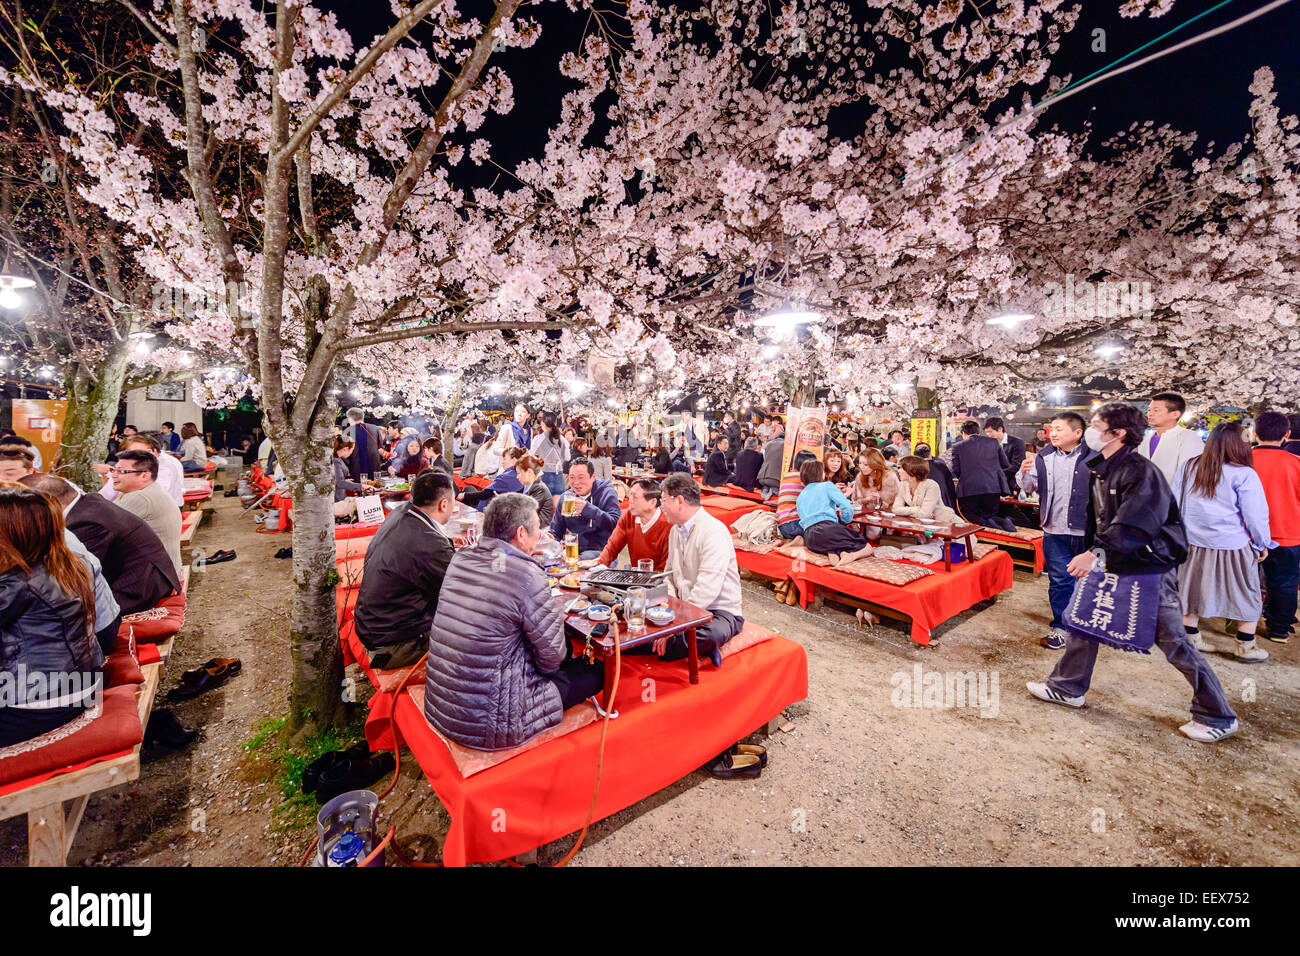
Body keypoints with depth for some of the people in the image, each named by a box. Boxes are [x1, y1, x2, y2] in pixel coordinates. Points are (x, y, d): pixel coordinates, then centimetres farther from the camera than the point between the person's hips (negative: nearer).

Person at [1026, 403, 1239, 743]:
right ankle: (1067, 688, 25)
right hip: (1112, 566, 8)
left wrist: (1097, 553, -37)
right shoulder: (1099, 470, 6)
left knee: (1173, 643, 3)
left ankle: (1218, 716, 24)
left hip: (1150, 569, -8)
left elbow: (1133, 524, -31)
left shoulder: (1141, 471, -20)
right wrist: (1089, 555, 13)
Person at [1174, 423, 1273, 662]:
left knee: (1193, 590, 15)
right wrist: (1263, 544, 7)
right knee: (1247, 596, 14)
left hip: (1192, 543, 4)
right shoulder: (1243, 474, -15)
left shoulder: (1187, 468, -2)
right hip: (1232, 546, -3)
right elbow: (1256, 514, -8)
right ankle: (1246, 647, 22)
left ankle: (1191, 638, 24)